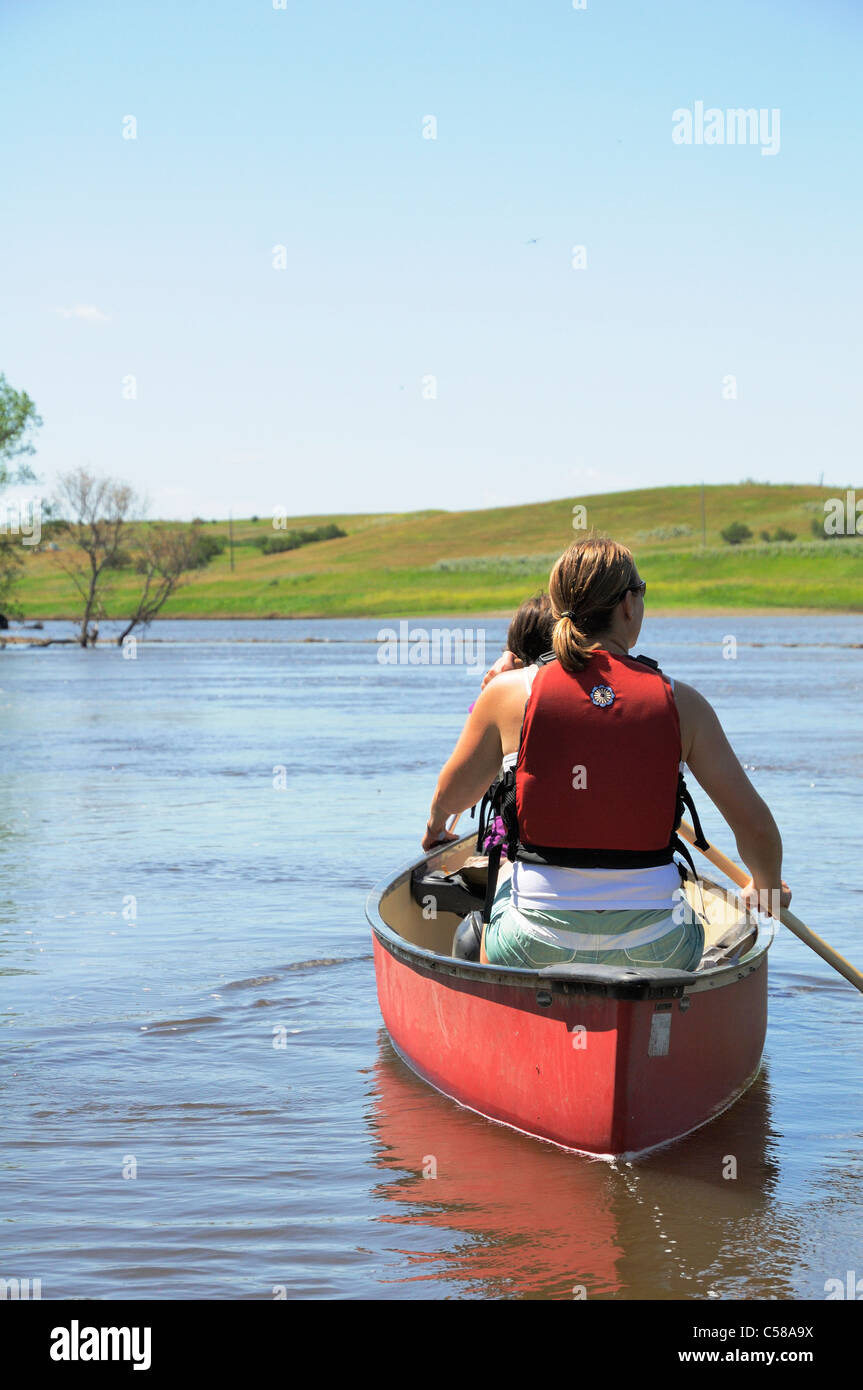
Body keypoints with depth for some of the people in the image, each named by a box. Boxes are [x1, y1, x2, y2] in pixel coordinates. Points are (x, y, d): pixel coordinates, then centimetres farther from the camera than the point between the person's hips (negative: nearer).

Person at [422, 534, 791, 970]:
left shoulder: (509, 692, -5)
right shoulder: (681, 701, -5)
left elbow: (453, 794, 12)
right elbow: (754, 824, -3)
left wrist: (436, 822, 37)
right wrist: (768, 887, 20)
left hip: (537, 949, 0)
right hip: (655, 951, 1)